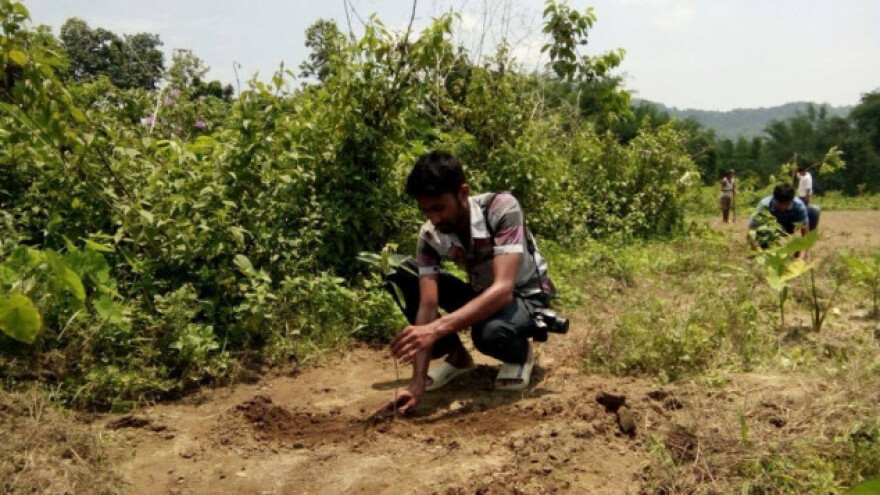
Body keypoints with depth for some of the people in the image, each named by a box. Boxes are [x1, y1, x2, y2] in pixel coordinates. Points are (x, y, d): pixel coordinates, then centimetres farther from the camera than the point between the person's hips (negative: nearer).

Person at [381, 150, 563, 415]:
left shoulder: (501, 209, -31)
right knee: (400, 275, -15)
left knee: (490, 331, -41)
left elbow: (503, 289, -40)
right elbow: (427, 306, -23)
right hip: (481, 294, 5)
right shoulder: (429, 235, -19)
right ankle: (456, 356, 0)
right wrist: (417, 384, -33)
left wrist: (437, 329, -52)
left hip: (527, 296, -5)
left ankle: (521, 354, -2)